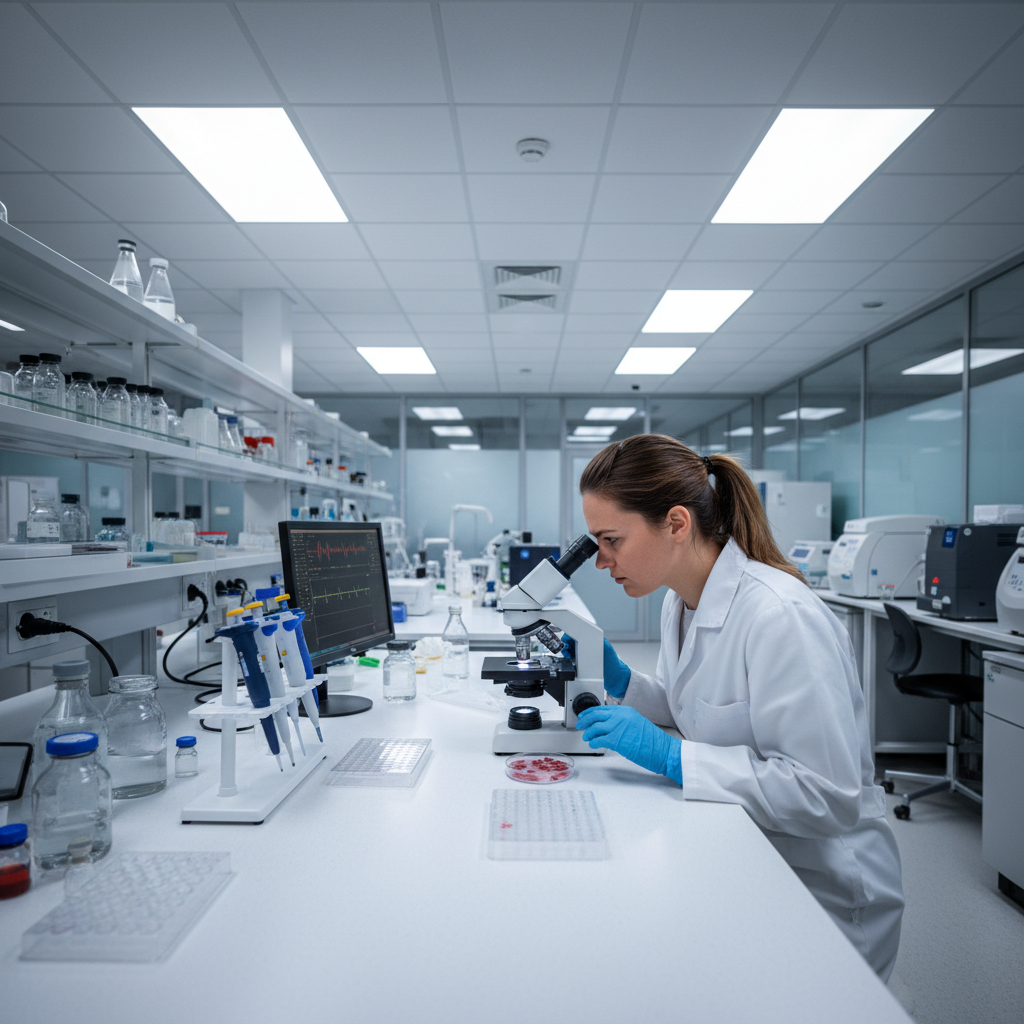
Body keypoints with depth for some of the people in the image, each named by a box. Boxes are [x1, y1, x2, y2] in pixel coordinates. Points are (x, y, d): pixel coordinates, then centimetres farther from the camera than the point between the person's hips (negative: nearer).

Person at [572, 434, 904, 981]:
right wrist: (621, 683, -4)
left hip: (821, 890, -7)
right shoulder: (682, 601, 0)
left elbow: (829, 796, -29)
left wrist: (669, 755, -31)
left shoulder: (780, 617, -28)